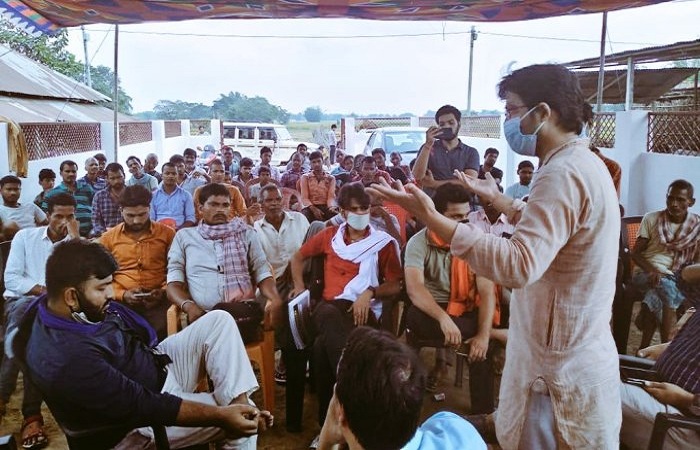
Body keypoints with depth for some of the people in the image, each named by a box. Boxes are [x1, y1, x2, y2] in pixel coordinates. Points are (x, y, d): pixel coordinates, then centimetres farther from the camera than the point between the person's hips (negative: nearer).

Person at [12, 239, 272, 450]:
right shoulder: (68, 359, -34)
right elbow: (144, 406, -30)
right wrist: (221, 415, -26)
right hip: (138, 422, -8)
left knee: (218, 320, -7)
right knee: (244, 423, -11)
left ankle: (240, 404, -11)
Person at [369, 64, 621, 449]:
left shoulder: (563, 173, -25)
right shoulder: (581, 164, 9)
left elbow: (519, 264, -37)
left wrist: (431, 217, -38)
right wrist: (496, 197, 23)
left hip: (559, 368, -10)